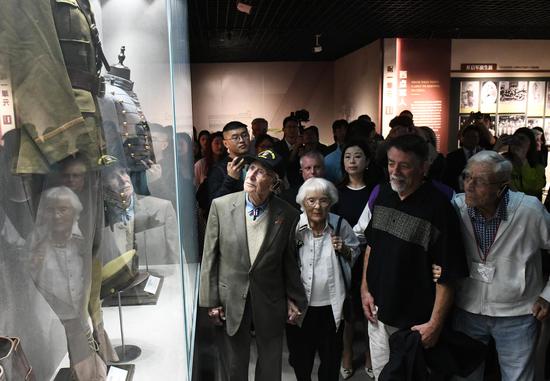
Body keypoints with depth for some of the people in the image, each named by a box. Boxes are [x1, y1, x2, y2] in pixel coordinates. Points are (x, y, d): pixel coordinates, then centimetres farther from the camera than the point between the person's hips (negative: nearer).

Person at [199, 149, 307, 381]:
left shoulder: (287, 214, -10)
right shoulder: (221, 206, -10)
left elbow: (290, 261, 0)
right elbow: (210, 257, -5)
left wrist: (295, 299, 4)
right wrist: (211, 301, -5)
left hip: (271, 302, 0)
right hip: (231, 300, 0)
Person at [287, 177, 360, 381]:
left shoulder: (340, 225, -9)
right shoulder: (293, 225, -12)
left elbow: (355, 254, 6)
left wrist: (344, 250, -13)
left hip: (332, 305, 1)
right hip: (299, 305, 0)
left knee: (331, 358, 20)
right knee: (300, 357, 21)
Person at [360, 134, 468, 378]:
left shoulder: (438, 207, -20)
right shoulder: (383, 193, -1)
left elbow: (447, 274, -19)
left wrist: (435, 324, -18)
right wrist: (365, 288, 7)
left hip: (415, 322, -5)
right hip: (377, 312, 5)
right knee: (380, 373, 22)